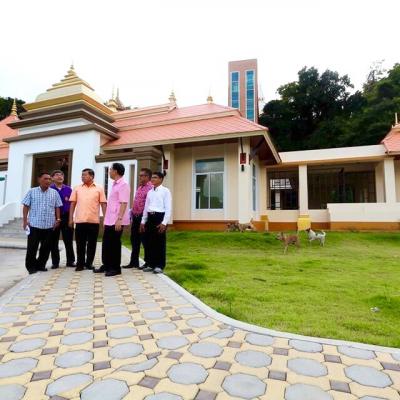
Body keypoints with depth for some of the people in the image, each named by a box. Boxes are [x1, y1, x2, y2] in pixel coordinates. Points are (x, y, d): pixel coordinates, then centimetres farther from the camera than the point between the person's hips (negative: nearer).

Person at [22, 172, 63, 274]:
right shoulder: (32, 192, 3)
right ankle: (31, 266, 15)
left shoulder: (54, 193, 7)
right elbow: (26, 206, 3)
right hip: (34, 224, -2)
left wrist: (58, 219, 2)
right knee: (32, 247, 2)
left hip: (49, 225, 2)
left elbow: (57, 207, 10)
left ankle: (41, 264, 22)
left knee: (46, 247, 8)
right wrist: (25, 220, -2)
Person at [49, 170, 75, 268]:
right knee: (54, 241, 7)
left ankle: (70, 261, 15)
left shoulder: (68, 189, 6)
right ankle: (55, 262, 17)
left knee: (68, 240, 5)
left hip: (66, 217, 1)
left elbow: (72, 204, 7)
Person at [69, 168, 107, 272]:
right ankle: (80, 263, 17)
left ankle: (89, 263, 18)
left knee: (92, 244, 6)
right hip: (80, 220, 1)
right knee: (80, 244, 6)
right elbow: (73, 204, 8)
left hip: (94, 221, -1)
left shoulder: (99, 188, 3)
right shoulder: (77, 188, 8)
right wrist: (71, 218, 2)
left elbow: (103, 204, 1)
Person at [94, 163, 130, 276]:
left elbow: (124, 203, -20)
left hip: (116, 221, -9)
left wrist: (119, 219, -25)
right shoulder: (114, 185, 17)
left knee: (114, 244, 0)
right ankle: (106, 265, 28)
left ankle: (116, 268, 12)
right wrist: (106, 219, 21)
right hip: (109, 220, 9)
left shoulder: (123, 185, -13)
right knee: (106, 243, 15)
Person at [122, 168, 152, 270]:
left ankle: (148, 262, 13)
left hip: (143, 217, -9)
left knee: (145, 240, 1)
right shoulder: (139, 188, 17)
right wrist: (132, 216, 16)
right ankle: (134, 261, 23)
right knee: (134, 240, 13)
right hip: (135, 217, 9)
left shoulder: (150, 188, -12)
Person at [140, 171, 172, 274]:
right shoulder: (150, 192, 14)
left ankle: (159, 266, 11)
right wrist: (143, 221, 12)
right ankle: (151, 264, 21)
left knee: (160, 243, 1)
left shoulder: (165, 191, -4)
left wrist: (164, 222, -15)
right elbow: (146, 207, 17)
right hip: (150, 217, 6)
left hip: (160, 217, -6)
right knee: (150, 242, 9)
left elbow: (168, 208, -9)